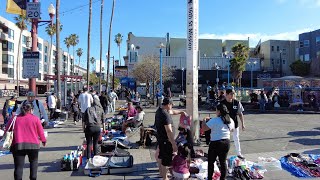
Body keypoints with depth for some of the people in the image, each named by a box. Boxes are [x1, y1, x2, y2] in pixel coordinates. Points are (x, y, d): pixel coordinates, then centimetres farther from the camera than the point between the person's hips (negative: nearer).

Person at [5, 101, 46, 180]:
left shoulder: (14, 119, 6)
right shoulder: (35, 118, 0)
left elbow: (7, 132, 8)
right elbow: (40, 132, 3)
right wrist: (43, 140, 20)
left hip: (18, 145, 1)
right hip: (33, 144, -1)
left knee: (18, 166, 5)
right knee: (33, 162, 19)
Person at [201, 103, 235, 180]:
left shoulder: (214, 120, -17)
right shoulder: (230, 120, 5)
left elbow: (204, 128, -18)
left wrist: (204, 120, 0)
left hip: (216, 143, -6)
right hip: (226, 142, 6)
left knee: (211, 162, 10)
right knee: (223, 162, 14)